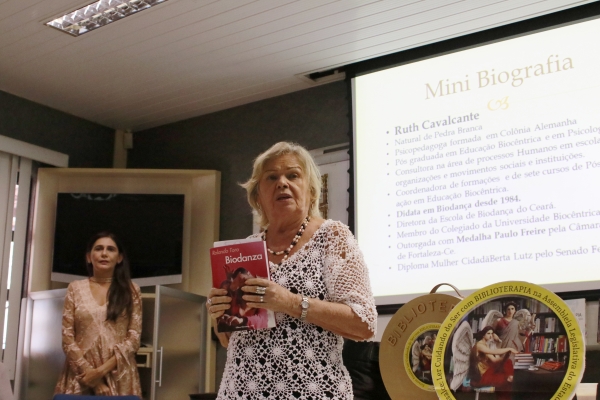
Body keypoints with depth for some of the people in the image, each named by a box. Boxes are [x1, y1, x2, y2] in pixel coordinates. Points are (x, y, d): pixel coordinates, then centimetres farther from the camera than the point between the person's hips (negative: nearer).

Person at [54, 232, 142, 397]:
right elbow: (67, 337, 1)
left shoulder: (131, 290, 5)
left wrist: (102, 370, -12)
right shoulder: (75, 288, 6)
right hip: (81, 376, 0)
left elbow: (134, 338, -1)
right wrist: (90, 373, -10)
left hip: (119, 376, 0)